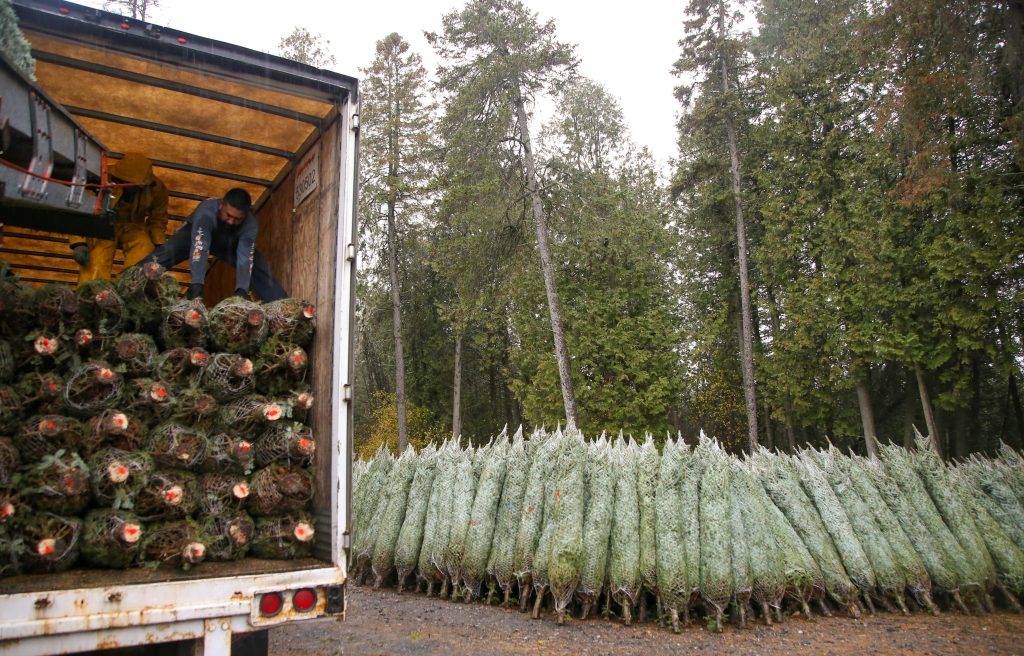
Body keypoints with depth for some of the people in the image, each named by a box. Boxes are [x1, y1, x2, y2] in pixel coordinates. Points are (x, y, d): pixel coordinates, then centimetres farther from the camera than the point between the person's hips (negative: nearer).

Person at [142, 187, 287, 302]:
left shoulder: (250, 224, -35)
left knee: (260, 267, -16)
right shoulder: (206, 211, -42)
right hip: (196, 234, -2)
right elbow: (199, 249, -50)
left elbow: (245, 260, -39)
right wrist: (197, 285, -61)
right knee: (166, 253, -28)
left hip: (231, 243, 2)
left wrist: (241, 290, -54)